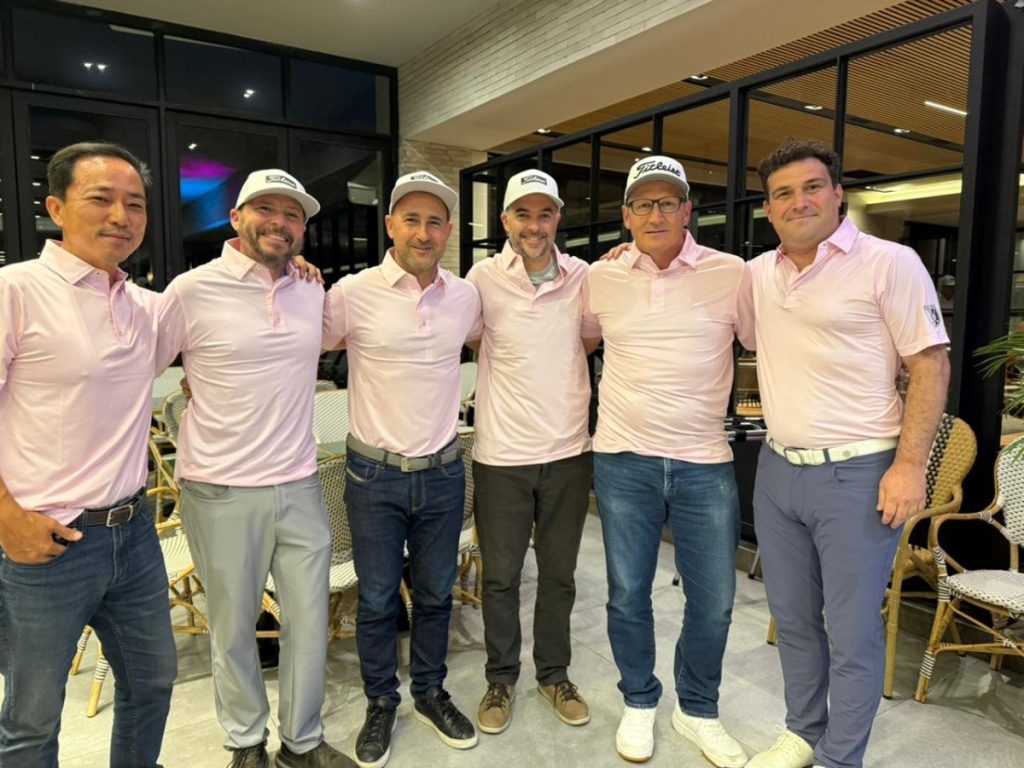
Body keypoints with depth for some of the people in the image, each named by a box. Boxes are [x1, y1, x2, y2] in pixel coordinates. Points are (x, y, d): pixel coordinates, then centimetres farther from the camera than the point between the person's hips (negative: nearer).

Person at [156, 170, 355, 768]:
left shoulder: (313, 293, 6)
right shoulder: (193, 290, -8)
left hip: (300, 487, 4)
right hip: (222, 493, -3)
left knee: (310, 621, 11)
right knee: (234, 627, 13)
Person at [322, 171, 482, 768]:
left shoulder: (466, 296, 1)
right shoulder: (353, 293, -10)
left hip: (444, 472, 3)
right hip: (376, 474, -3)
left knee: (437, 595, 17)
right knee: (377, 600, 12)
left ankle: (431, 692, 39)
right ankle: (381, 704, 34)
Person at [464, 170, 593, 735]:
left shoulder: (583, 276, -1)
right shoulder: (484, 278, -7)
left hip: (569, 453, 2)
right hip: (503, 456, -2)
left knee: (559, 575, 17)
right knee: (500, 577, 12)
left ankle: (554, 674, 37)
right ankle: (500, 678, 34)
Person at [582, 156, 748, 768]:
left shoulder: (731, 274, -3)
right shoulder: (603, 279, 2)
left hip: (705, 464, 0)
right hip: (624, 461, 1)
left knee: (714, 601, 9)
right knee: (628, 595, 12)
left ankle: (698, 710, 35)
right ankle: (639, 702, 36)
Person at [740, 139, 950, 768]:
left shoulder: (889, 262, -6)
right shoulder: (758, 274, 9)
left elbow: (932, 364, -7)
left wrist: (909, 465, -16)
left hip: (858, 475, -5)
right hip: (777, 471, 6)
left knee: (853, 634, 5)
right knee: (794, 620, 18)